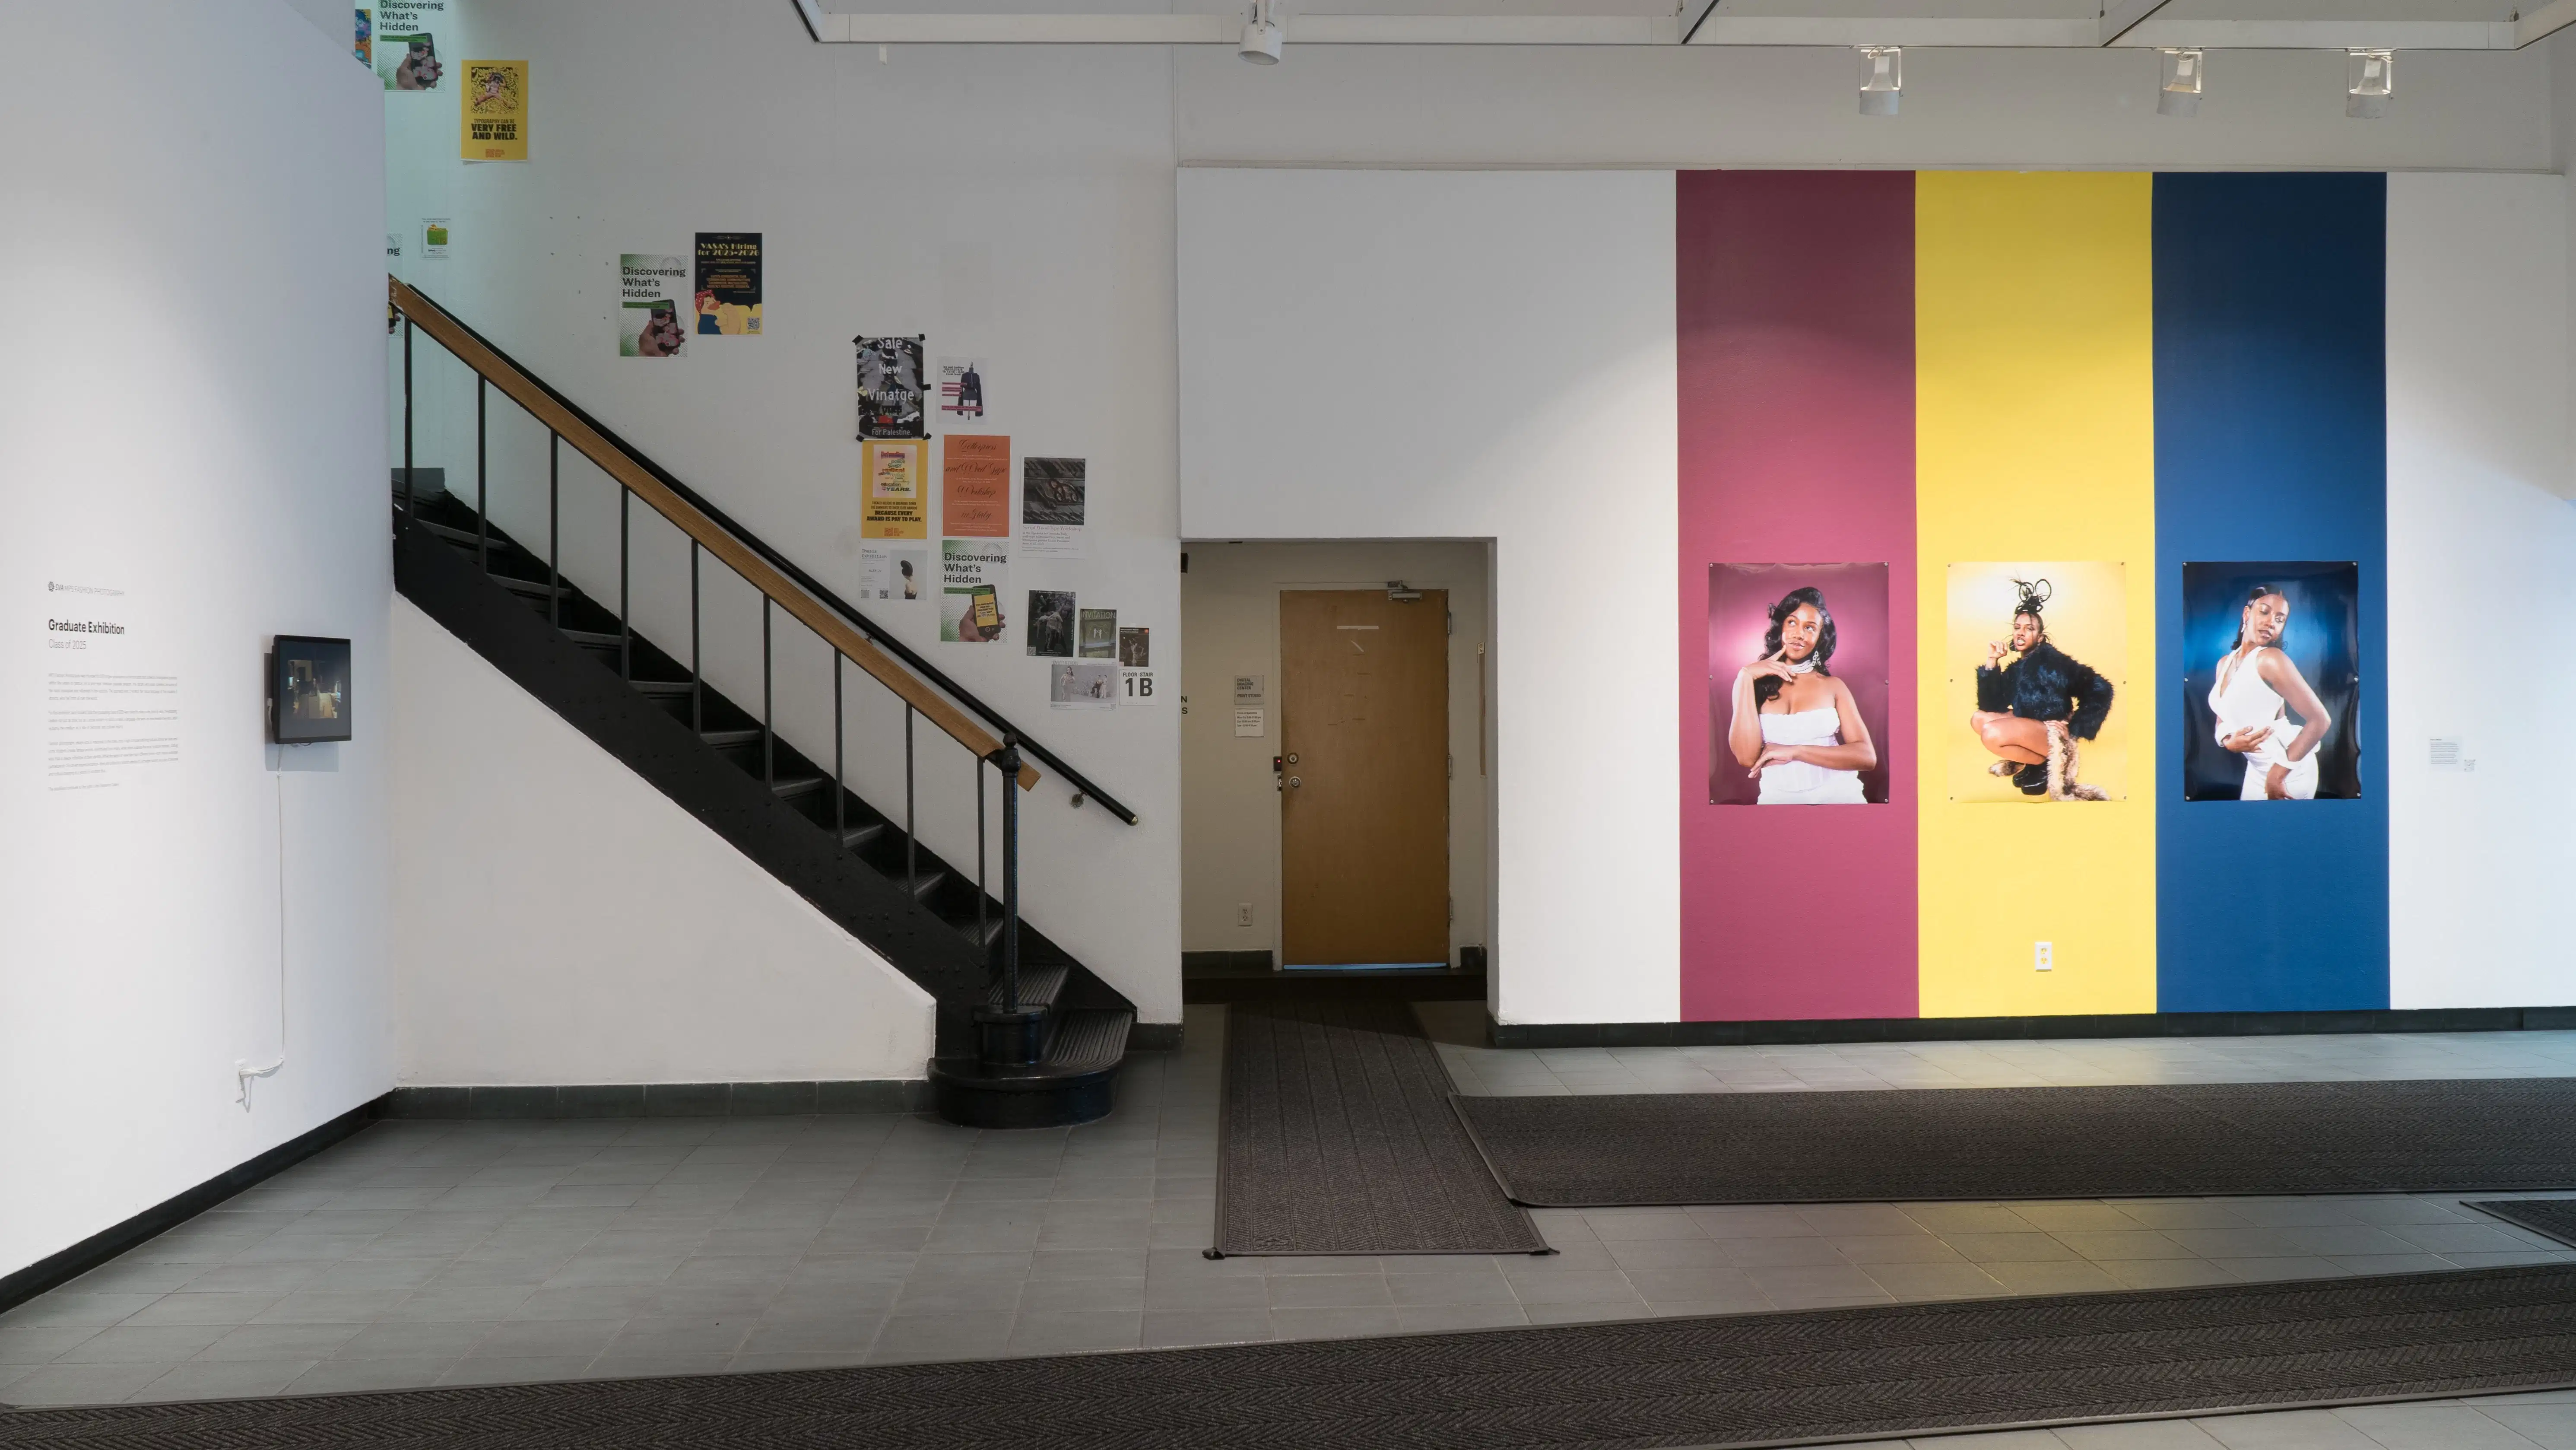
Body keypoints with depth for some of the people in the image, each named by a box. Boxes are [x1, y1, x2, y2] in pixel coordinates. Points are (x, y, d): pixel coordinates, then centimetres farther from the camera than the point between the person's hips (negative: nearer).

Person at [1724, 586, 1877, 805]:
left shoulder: (1834, 686, 9)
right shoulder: (1754, 683, 7)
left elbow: (1867, 756, -1)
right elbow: (1747, 758, -8)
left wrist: (1794, 751, -9)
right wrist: (1746, 678, -6)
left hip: (1838, 794, 0)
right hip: (1779, 798, 0)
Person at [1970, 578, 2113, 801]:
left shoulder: (2049, 659, -11)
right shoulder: (2016, 668, 12)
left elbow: (2099, 690, -15)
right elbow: (1991, 706, 3)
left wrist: (2074, 729, -13)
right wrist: (1992, 662, -4)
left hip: (2052, 733, -9)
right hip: (2030, 727, 9)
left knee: (1992, 734, -28)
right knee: (1978, 718, 9)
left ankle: (2042, 764, -6)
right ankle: (2021, 760, 3)